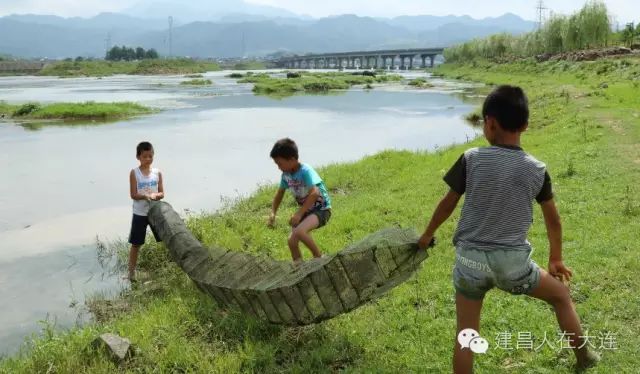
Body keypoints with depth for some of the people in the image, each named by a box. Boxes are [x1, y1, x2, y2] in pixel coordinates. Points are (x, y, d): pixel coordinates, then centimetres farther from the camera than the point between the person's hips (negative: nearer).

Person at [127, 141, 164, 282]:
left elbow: (162, 193, 1)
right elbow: (133, 195, -10)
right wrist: (146, 196, -27)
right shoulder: (134, 173, -7)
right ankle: (132, 271, 17)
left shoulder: (157, 173, 1)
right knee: (136, 244, 6)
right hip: (140, 214, -2)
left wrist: (154, 195, -20)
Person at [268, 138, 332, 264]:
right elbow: (280, 193, 14)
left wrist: (299, 213, -34)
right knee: (292, 240, -6)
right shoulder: (286, 174, -1)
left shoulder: (305, 171, -23)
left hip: (321, 210, -8)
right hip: (305, 210, 8)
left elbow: (315, 193, -35)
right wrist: (273, 213, 3)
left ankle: (318, 257, -10)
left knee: (299, 231, -30)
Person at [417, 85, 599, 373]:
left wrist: (427, 235, 19)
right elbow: (553, 221, 10)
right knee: (561, 296, 28)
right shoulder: (537, 170, -1)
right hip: (513, 261, 1)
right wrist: (556, 259, 27)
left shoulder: (471, 159, -8)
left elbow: (447, 204, 2)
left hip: (470, 259, -1)